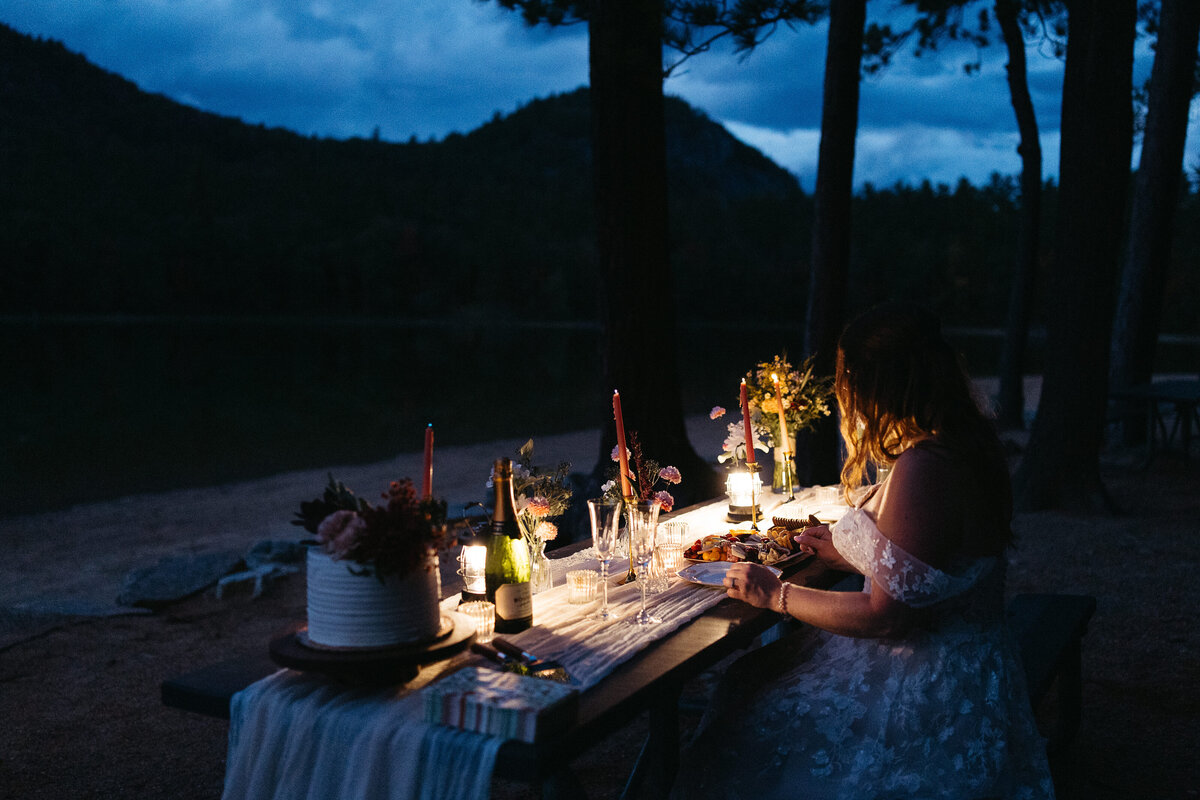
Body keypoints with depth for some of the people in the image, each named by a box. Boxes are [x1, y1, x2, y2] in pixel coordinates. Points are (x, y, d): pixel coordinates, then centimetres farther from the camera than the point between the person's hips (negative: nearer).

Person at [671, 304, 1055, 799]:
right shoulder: (967, 444, 5)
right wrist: (846, 552, 20)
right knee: (757, 676, 13)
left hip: (930, 695, -10)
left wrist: (777, 595, -11)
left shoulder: (921, 470, -27)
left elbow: (885, 614, -22)